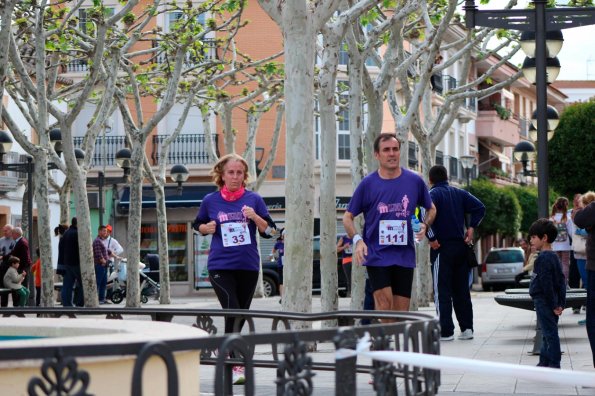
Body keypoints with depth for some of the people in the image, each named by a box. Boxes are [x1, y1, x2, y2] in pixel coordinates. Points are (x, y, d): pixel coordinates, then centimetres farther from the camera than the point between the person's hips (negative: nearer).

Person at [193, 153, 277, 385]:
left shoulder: (254, 199, 4)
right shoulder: (210, 201, 3)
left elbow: (269, 231, 4)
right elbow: (198, 225, 18)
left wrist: (255, 217, -14)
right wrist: (207, 227, -4)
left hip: (248, 266, 2)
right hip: (220, 266, -2)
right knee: (233, 313, -15)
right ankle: (237, 365, -14)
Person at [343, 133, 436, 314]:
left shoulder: (415, 181, 5)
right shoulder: (368, 184, 0)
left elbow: (431, 209, 20)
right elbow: (348, 217, 6)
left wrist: (424, 226, -2)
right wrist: (357, 240, -11)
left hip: (405, 257, 2)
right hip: (377, 256, -2)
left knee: (401, 312, 4)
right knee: (384, 305, -15)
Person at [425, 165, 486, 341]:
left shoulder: (433, 194, -6)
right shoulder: (459, 193, 11)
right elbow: (480, 207, 2)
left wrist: (432, 238, -17)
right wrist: (471, 228, 3)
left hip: (442, 247, -5)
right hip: (461, 246, 5)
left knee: (442, 291, -2)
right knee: (462, 290, 12)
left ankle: (446, 331, -4)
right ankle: (466, 328, 11)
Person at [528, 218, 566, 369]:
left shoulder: (542, 258, -16)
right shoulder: (554, 257, 13)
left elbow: (546, 283, -20)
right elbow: (561, 281, 14)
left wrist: (553, 305, -18)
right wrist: (560, 304, 12)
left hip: (543, 302, -10)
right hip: (552, 303, 10)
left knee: (550, 333, -7)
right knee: (549, 333, 15)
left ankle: (554, 364, -5)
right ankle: (544, 363, 24)